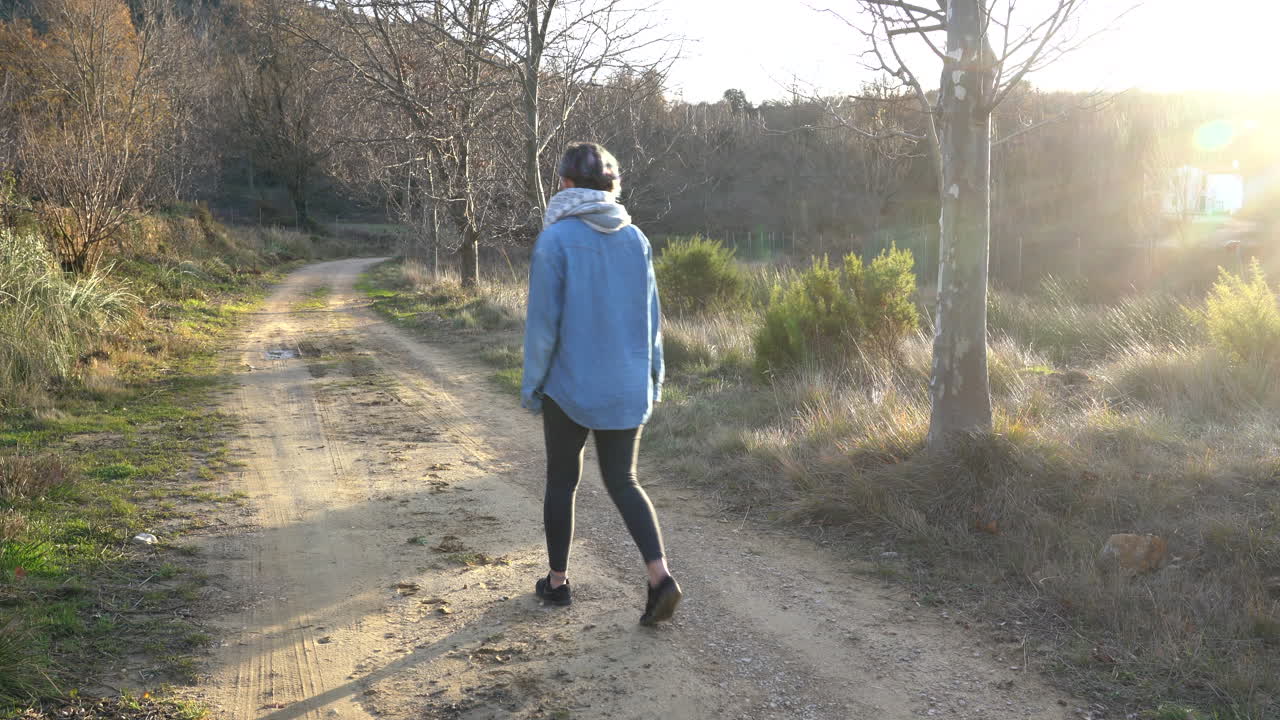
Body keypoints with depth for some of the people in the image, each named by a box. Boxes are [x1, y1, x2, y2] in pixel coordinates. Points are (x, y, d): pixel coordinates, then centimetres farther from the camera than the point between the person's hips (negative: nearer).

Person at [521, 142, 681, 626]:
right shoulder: (635, 239, 2)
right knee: (621, 480, 13)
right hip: (626, 387, 4)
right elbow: (651, 315, 7)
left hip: (569, 386, -4)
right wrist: (653, 377, 16)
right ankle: (659, 575, -4)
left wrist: (531, 384, -2)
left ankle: (558, 581, 27)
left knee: (561, 481, 14)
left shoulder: (556, 240, -12)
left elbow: (543, 321, -12)